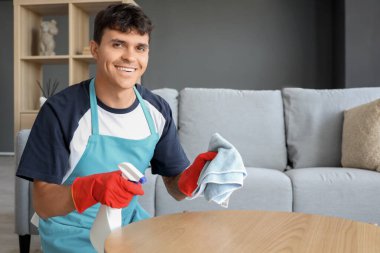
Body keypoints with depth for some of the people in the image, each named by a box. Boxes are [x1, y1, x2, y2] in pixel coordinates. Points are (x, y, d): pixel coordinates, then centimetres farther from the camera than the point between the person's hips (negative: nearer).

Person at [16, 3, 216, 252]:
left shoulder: (158, 111, -7)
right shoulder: (60, 110, -20)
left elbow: (175, 187, -1)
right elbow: (43, 204, -18)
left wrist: (193, 176, -24)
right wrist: (91, 188, -38)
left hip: (129, 222, 4)